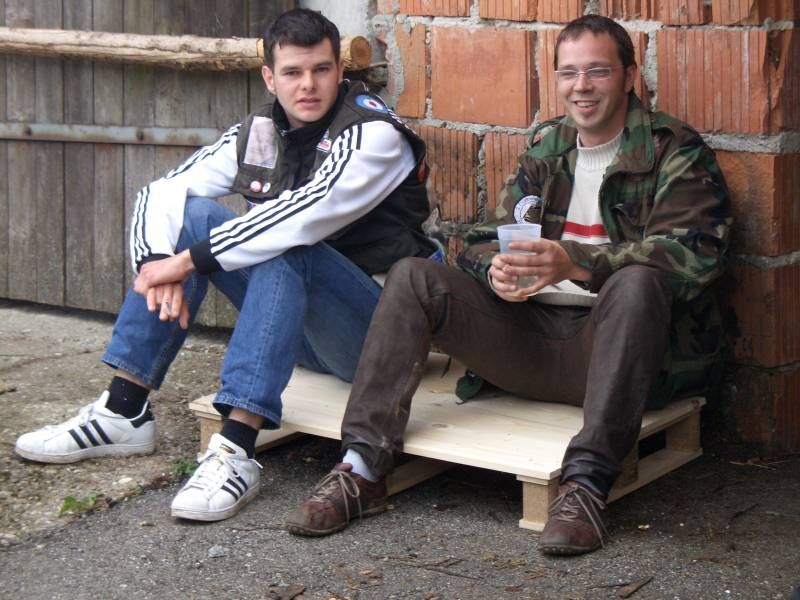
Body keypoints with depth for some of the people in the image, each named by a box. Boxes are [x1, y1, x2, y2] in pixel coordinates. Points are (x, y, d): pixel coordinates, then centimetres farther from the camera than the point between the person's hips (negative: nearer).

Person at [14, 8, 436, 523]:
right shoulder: (257, 136, 5)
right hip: (301, 329, 6)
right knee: (191, 216, -8)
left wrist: (186, 261, -28)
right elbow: (162, 192, 0)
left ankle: (237, 451, -39)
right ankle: (124, 410, -8)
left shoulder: (373, 133, -15)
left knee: (285, 248, -33)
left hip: (379, 329, -6)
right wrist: (159, 266, -20)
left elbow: (305, 217, -30)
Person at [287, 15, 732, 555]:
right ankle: (363, 471, -17)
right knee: (413, 278, -9)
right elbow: (488, 240, 14)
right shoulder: (546, 146, 17)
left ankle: (587, 482, -38)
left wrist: (575, 264, -31)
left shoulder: (675, 152, 0)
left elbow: (693, 254, -17)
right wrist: (497, 268, -14)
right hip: (534, 334, 5)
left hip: (617, 342, -5)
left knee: (638, 283, -37)